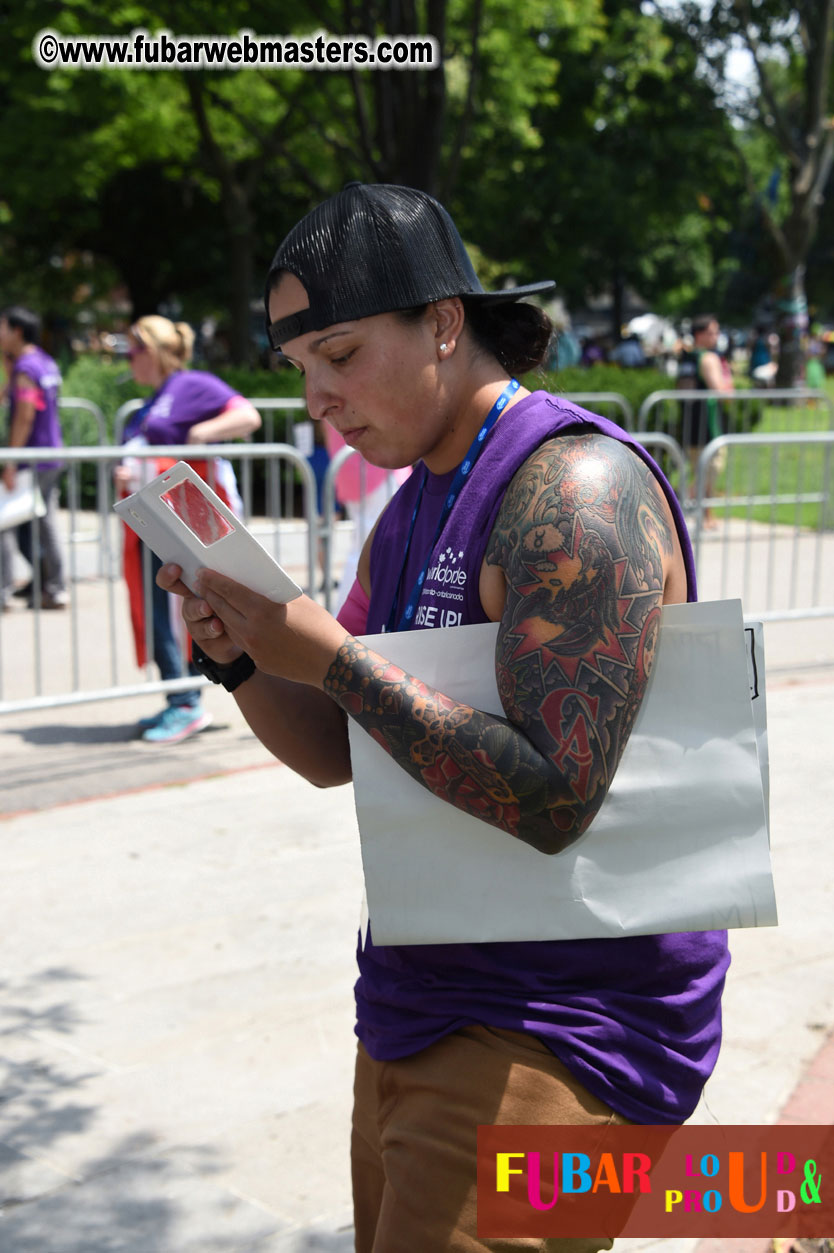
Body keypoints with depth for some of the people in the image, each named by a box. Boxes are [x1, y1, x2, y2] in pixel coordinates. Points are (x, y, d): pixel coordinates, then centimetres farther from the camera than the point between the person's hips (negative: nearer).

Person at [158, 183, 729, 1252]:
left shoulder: (573, 486, -18)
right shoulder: (411, 511, 12)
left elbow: (551, 800, -26)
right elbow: (332, 755, 14)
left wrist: (332, 656, -22)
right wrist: (238, 658, -5)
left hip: (556, 1030, -9)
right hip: (415, 1005, 9)